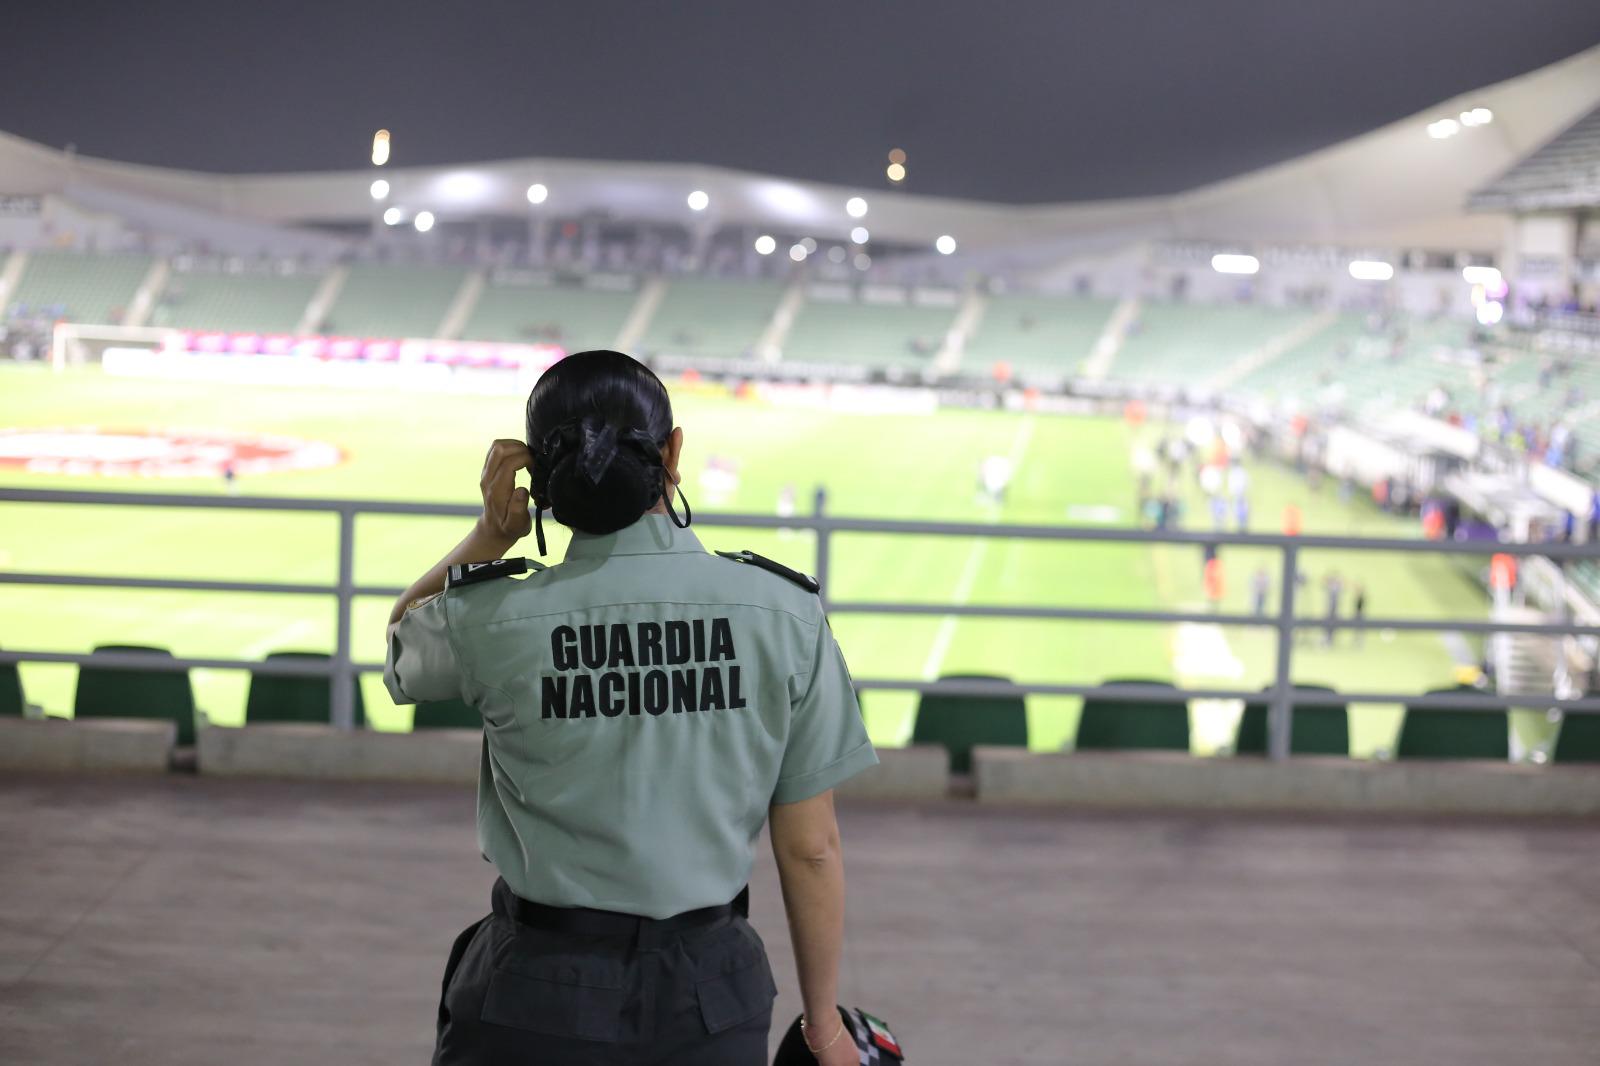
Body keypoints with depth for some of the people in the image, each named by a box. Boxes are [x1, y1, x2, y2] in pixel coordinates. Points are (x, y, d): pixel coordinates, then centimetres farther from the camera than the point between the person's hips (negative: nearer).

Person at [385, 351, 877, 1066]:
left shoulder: (493, 620, -11)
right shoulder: (785, 613, -9)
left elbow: (405, 634, 15)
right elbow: (811, 849, -3)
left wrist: (491, 536, 1)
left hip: (537, 1007, -1)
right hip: (711, 1004, 1)